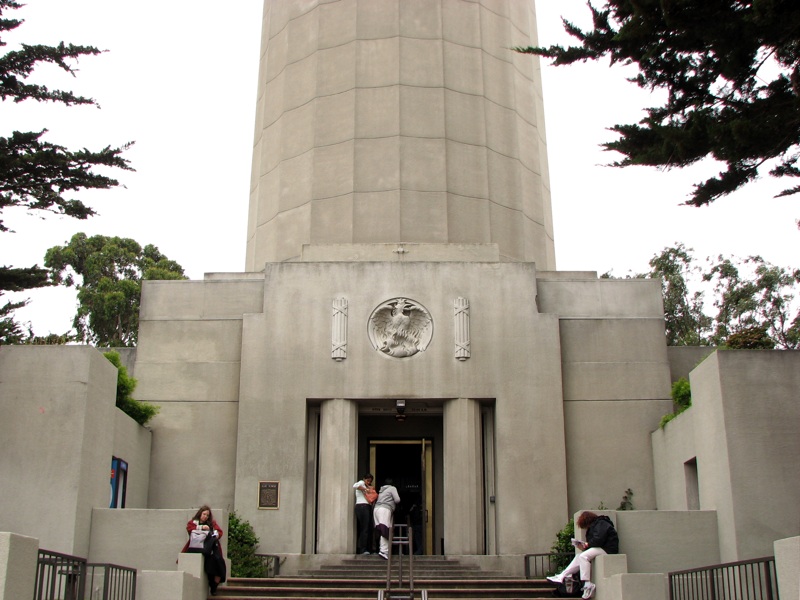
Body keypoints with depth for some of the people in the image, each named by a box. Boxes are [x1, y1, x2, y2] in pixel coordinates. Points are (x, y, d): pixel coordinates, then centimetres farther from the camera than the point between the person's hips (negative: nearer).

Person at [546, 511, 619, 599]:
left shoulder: (601, 524, -10)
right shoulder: (594, 525, 21)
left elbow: (599, 540, -24)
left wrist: (588, 544, -8)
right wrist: (584, 547, -1)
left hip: (607, 549, -10)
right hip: (601, 548, 10)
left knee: (583, 556, -24)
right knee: (579, 557, 2)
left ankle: (588, 585, -27)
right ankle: (561, 576, -1)